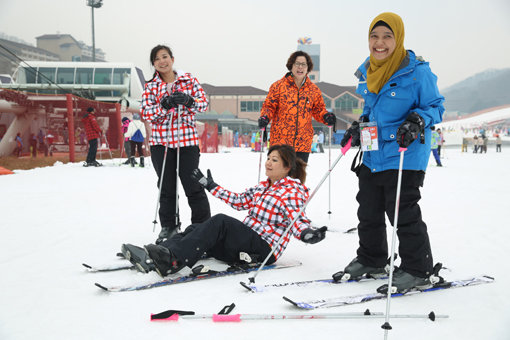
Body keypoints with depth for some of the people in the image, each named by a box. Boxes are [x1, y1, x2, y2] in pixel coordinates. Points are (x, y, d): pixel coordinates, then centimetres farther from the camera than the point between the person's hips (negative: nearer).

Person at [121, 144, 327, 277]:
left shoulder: (293, 192, -3)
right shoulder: (263, 187, 20)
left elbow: (298, 220, -15)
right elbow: (239, 201, 25)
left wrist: (308, 234, -39)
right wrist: (210, 185, 29)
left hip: (264, 249, -8)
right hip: (243, 241, 8)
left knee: (220, 221, -31)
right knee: (196, 229, -10)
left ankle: (173, 260, -44)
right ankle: (155, 257, -29)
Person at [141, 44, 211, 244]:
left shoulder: (188, 80, 5)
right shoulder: (151, 86, 7)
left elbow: (204, 103, 0)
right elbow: (146, 113, -2)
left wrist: (187, 100, -19)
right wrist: (164, 105, -19)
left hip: (187, 140, -2)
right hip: (161, 142, 2)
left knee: (194, 186, -2)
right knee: (167, 188, 8)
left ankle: (203, 226, 9)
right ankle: (168, 227, 21)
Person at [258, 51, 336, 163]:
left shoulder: (314, 90, 9)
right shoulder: (279, 86, 1)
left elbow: (318, 109, 17)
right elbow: (269, 105, 5)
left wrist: (326, 117, -3)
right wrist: (265, 117, -14)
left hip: (303, 143, 3)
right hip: (280, 141, -2)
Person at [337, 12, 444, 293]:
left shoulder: (417, 72, -13)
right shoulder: (367, 72, 8)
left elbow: (435, 106, -6)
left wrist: (417, 122, -24)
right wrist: (358, 127, 9)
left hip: (404, 158, -7)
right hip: (371, 156, 7)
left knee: (404, 214, -3)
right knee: (368, 212, 16)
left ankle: (418, 271, 13)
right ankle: (370, 260, 35)